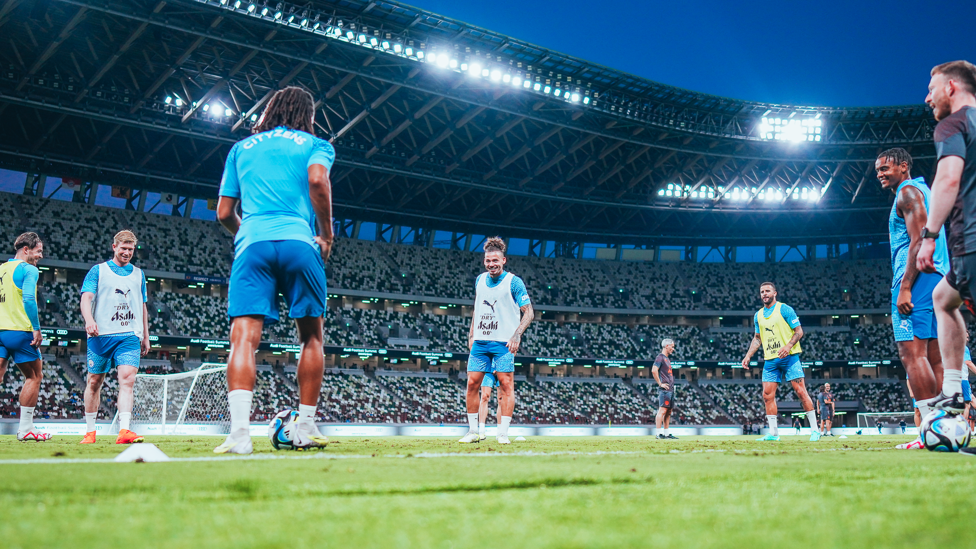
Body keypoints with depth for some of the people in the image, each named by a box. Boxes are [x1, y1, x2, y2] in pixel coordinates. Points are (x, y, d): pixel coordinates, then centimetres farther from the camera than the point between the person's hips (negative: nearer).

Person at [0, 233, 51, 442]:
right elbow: (29, 299, -19)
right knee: (34, 377, 6)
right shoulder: (28, 269, -6)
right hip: (19, 331, -7)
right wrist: (36, 329, -15)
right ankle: (25, 428, 6)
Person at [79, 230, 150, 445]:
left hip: (130, 336, 1)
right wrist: (89, 319, -23)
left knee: (127, 379, -15)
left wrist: (145, 336, 20)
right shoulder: (98, 270, 7)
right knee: (94, 382, 6)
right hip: (101, 335, -1)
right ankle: (89, 431, 20)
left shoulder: (138, 274, 17)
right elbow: (86, 298, -4)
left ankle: (124, 431, -23)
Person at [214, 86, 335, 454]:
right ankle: (306, 428, 9)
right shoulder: (315, 144, 17)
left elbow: (224, 212, 21)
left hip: (252, 244, 2)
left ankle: (240, 431, -24)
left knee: (244, 338, -9)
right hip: (299, 242, -1)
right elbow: (317, 179, -7)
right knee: (311, 337, 11)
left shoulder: (242, 148, 26)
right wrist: (327, 235, 2)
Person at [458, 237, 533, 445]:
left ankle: (503, 433, -1)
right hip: (480, 341, 5)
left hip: (504, 342, -5)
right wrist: (471, 335, 16)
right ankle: (473, 431, 11)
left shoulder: (514, 282, -5)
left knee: (506, 385, -7)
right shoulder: (480, 280, 11)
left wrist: (517, 335, -18)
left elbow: (528, 312, -6)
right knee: (472, 383, 1)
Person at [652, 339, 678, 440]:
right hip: (665, 390, -10)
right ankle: (659, 433, -13)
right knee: (662, 410, -12)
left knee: (668, 412, 10)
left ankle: (667, 433, 13)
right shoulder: (660, 357, -8)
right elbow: (654, 371, -20)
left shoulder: (667, 358, 23)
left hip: (670, 389, 10)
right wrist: (660, 383, -18)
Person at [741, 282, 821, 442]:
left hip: (789, 357, -5)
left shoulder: (784, 309, -3)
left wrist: (788, 346, -21)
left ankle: (814, 430, -2)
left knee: (800, 390, -9)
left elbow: (799, 331, -5)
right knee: (767, 394, -1)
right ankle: (773, 433, 5)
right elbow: (757, 338, 23)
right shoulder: (758, 315, 14)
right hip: (770, 360, 5)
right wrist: (748, 356, 13)